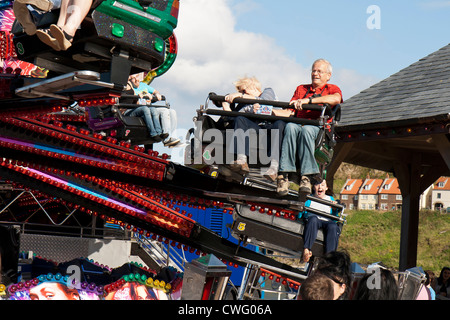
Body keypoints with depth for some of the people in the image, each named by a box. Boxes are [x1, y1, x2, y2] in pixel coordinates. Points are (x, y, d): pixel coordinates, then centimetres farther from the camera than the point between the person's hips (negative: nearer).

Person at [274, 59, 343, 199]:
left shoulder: (332, 89, 20)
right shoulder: (301, 89, 32)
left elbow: (336, 99, -7)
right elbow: (290, 112, 21)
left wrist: (308, 100, -17)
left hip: (319, 128, -2)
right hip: (298, 123, 2)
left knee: (306, 130, -38)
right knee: (290, 127, -35)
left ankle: (306, 177, -48)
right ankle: (284, 173, -46)